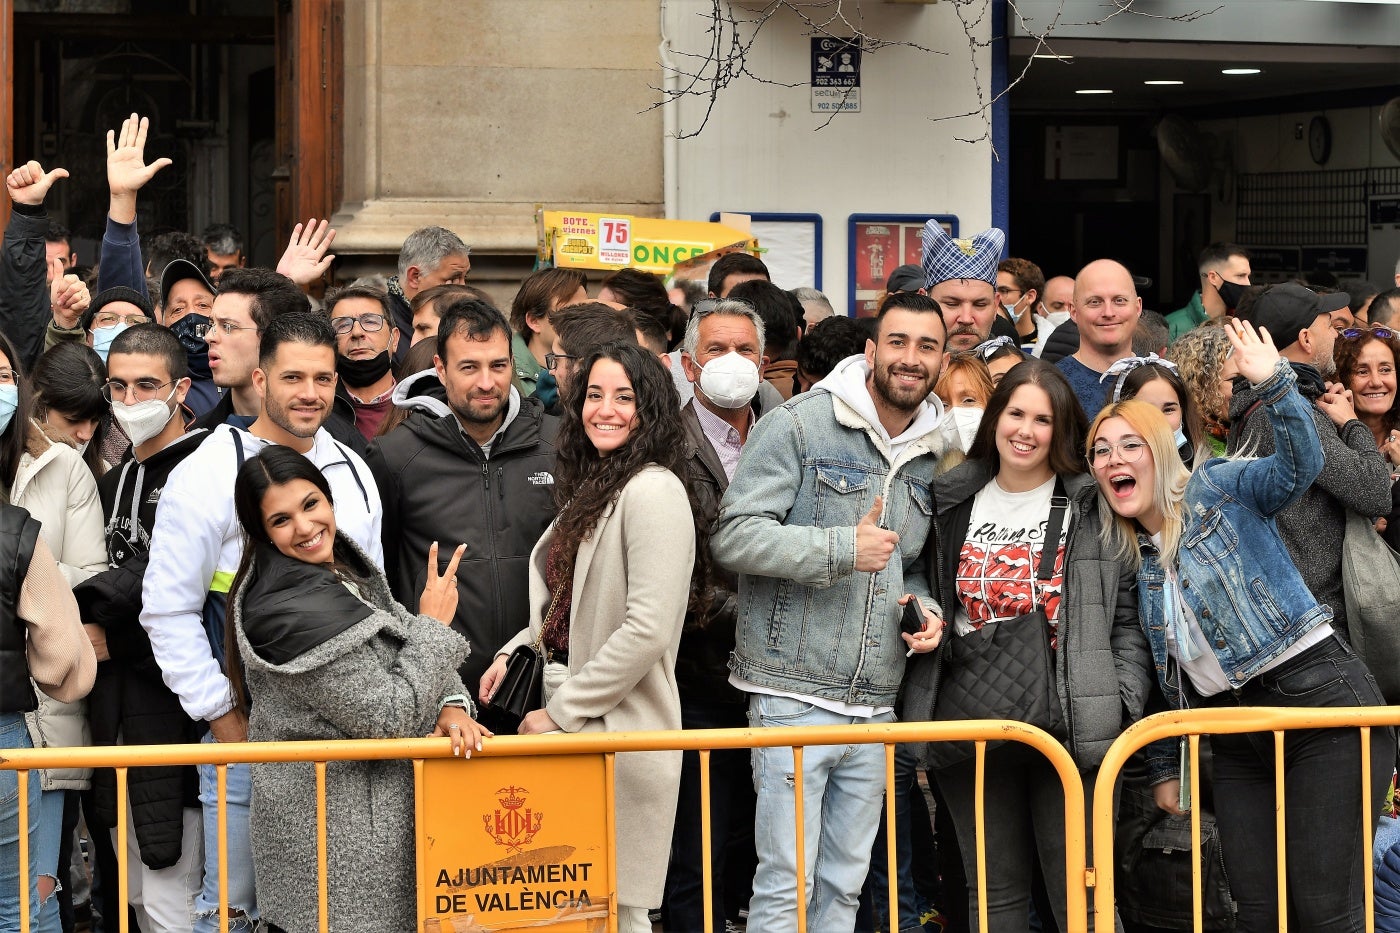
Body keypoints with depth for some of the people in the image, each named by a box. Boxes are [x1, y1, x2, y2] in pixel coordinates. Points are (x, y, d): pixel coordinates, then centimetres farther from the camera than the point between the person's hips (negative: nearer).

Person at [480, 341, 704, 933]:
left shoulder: (652, 491, -13)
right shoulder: (591, 489, 15)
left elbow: (648, 629, -20)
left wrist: (562, 711, -15)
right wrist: (517, 653, 5)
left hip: (619, 729, -9)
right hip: (571, 729, 9)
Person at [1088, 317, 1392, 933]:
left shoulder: (1219, 489, -3)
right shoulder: (1133, 557, 14)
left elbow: (1298, 465, -23)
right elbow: (1167, 671, 21)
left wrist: (1273, 384, -37)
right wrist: (1164, 765, 19)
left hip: (1321, 701, -6)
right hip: (1236, 736, 7)